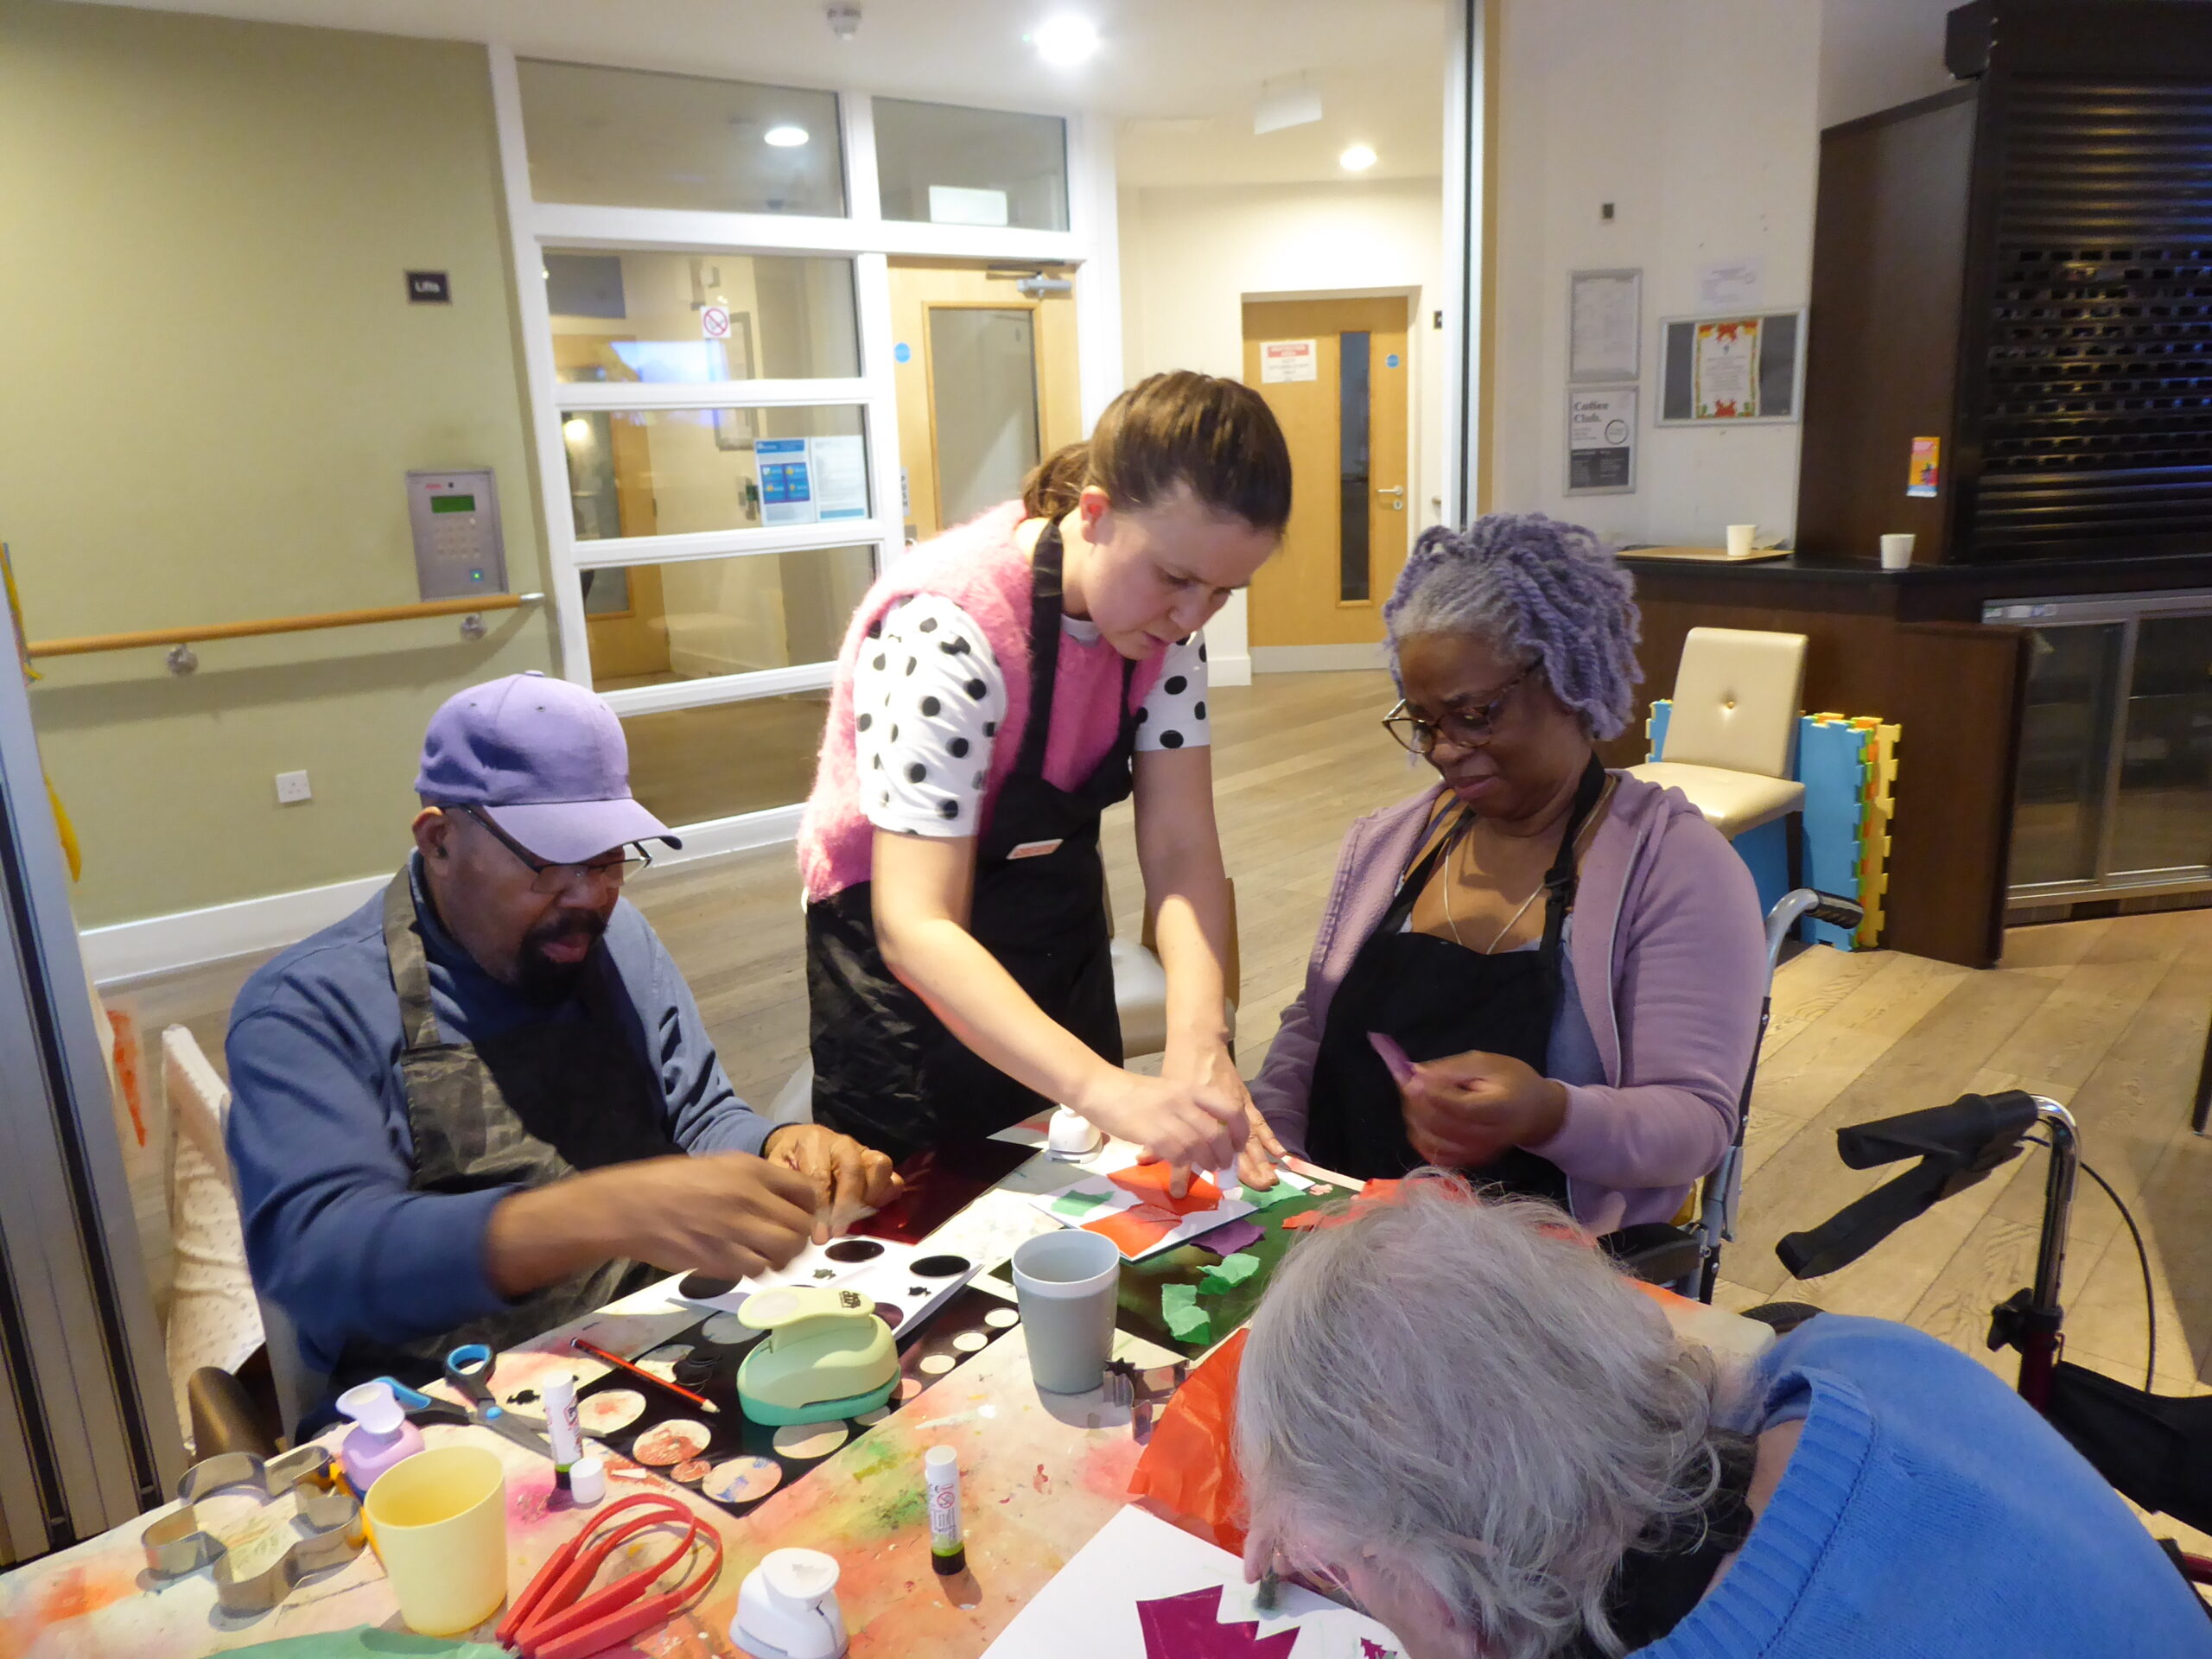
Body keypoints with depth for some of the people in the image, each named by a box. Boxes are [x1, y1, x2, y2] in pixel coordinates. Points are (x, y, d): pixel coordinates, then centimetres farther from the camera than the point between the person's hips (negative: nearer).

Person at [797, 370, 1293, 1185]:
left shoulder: (1162, 608, -13)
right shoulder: (950, 629, -33)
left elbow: (1180, 846, -16)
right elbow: (915, 927, -37)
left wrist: (1198, 1042, -33)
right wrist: (1111, 1092, -48)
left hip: (1062, 929, 6)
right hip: (915, 962, -6)